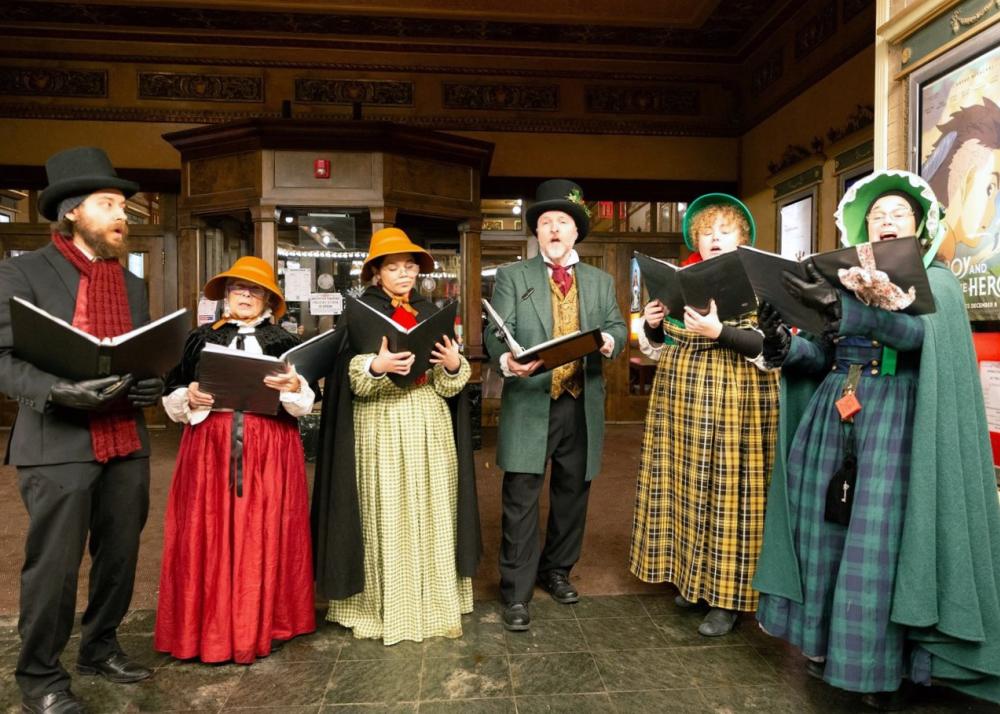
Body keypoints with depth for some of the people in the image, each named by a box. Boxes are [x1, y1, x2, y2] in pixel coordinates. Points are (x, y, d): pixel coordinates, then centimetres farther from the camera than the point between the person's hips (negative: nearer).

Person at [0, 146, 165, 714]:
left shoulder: (133, 284, 14)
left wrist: (153, 385, -4)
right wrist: (59, 390, -25)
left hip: (127, 445, 6)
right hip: (59, 446, -5)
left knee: (120, 556, 14)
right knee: (54, 567, 3)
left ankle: (101, 649, 34)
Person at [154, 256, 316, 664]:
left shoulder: (284, 343, 9)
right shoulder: (201, 339, 12)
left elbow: (306, 404, 2)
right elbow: (172, 399, 10)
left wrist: (294, 388, -18)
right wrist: (190, 399, -11)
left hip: (269, 450, -1)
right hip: (210, 447, 1)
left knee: (263, 535, 1)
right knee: (209, 536, 0)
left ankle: (265, 625, 14)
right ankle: (210, 628, 13)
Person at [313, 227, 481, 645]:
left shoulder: (430, 313, 12)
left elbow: (447, 383, 9)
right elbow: (348, 375, -9)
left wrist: (454, 365, -12)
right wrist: (376, 365, -27)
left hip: (428, 426, 4)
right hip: (380, 427, -4)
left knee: (429, 512, 7)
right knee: (384, 516, 0)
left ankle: (431, 602, 19)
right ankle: (383, 607, 13)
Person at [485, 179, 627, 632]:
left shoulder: (600, 281, 15)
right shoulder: (512, 277, 5)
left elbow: (618, 326, 9)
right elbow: (497, 332, -5)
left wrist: (609, 340, -16)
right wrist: (507, 362, -26)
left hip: (582, 405, 4)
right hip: (530, 404, -3)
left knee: (572, 494, 14)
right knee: (521, 500, -2)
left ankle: (556, 571, 33)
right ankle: (516, 592, 9)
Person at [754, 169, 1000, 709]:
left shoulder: (936, 279, 3)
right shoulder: (845, 278, 14)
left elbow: (915, 331, -20)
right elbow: (821, 357, 9)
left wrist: (839, 307, -35)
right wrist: (782, 343, -12)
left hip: (894, 417, -4)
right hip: (835, 412, 4)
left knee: (881, 534, -5)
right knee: (829, 526, 7)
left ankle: (883, 666, 9)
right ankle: (828, 641, 22)